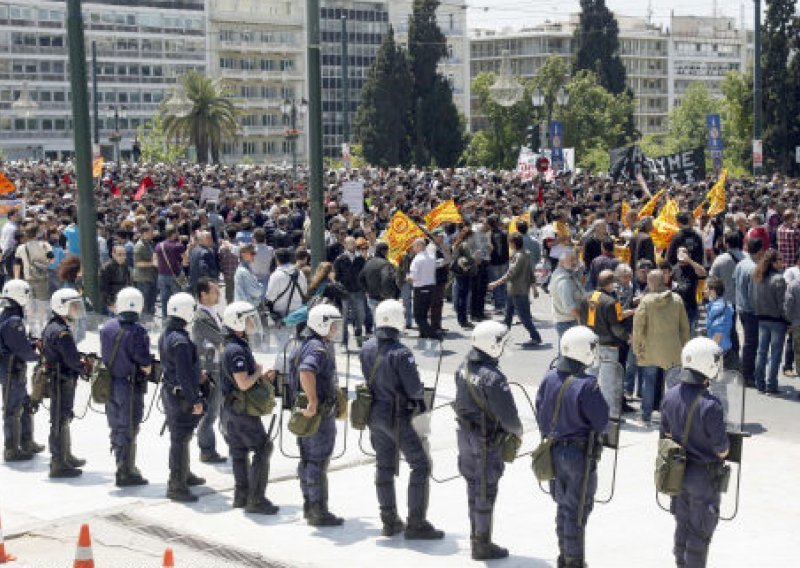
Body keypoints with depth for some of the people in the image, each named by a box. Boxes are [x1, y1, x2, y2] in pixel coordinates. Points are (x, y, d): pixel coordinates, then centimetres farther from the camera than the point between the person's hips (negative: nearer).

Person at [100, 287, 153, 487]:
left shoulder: (107, 327, 1)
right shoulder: (137, 331, -19)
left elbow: (104, 355, 11)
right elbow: (145, 366, -17)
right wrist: (147, 367, 4)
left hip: (109, 385, 6)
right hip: (130, 387, -6)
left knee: (117, 427, 17)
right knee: (129, 430, 3)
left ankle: (125, 467, 29)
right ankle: (126, 473, 8)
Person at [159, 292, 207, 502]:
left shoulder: (165, 334, 8)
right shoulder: (180, 340, -24)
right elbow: (184, 375, -25)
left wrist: (197, 376, 26)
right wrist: (195, 401, -21)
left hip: (170, 391, 10)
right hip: (182, 396, -10)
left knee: (179, 436, 22)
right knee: (180, 439, -4)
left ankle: (184, 474, 37)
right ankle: (176, 486, 1)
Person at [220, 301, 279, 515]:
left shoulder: (241, 346, 12)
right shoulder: (236, 350, -21)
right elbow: (244, 383, -26)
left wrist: (261, 377, 7)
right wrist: (258, 373, -9)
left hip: (232, 409, 10)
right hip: (240, 408, -10)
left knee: (239, 451, 14)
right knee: (263, 448, -8)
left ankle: (242, 496, 21)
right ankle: (256, 499, -8)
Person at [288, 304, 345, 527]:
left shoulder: (303, 345, 13)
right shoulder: (319, 348, -21)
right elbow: (306, 372, -38)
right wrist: (313, 402, -34)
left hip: (305, 414, 10)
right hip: (320, 415, -10)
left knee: (307, 460, 16)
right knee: (318, 462, -4)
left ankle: (309, 505, 26)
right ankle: (319, 512, 1)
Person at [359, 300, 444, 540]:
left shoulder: (367, 349, -2)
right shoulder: (401, 353, -24)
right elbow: (415, 389, -21)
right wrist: (419, 397, 0)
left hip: (374, 413, 7)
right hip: (398, 417, -7)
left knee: (384, 466, 16)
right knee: (420, 465, 2)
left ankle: (389, 521, 24)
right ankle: (416, 524, 0)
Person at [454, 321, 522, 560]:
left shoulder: (463, 369, -2)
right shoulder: (492, 378, -28)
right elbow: (508, 415, -22)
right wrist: (518, 432, -3)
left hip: (465, 434, 8)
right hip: (487, 441, -8)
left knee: (474, 486, 20)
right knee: (486, 492, 5)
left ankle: (476, 535, 34)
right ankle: (482, 545, 16)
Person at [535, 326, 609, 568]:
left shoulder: (549, 379, -4)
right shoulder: (587, 386, -24)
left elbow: (541, 415, 5)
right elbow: (602, 424, -18)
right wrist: (586, 424, 4)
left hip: (554, 450, 7)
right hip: (580, 455, -7)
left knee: (563, 506, 20)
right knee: (577, 511, 6)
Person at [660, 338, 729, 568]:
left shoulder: (671, 396, -7)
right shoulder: (710, 405, -27)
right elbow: (721, 451, -20)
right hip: (704, 477, -6)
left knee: (683, 523, 23)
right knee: (700, 532, 10)